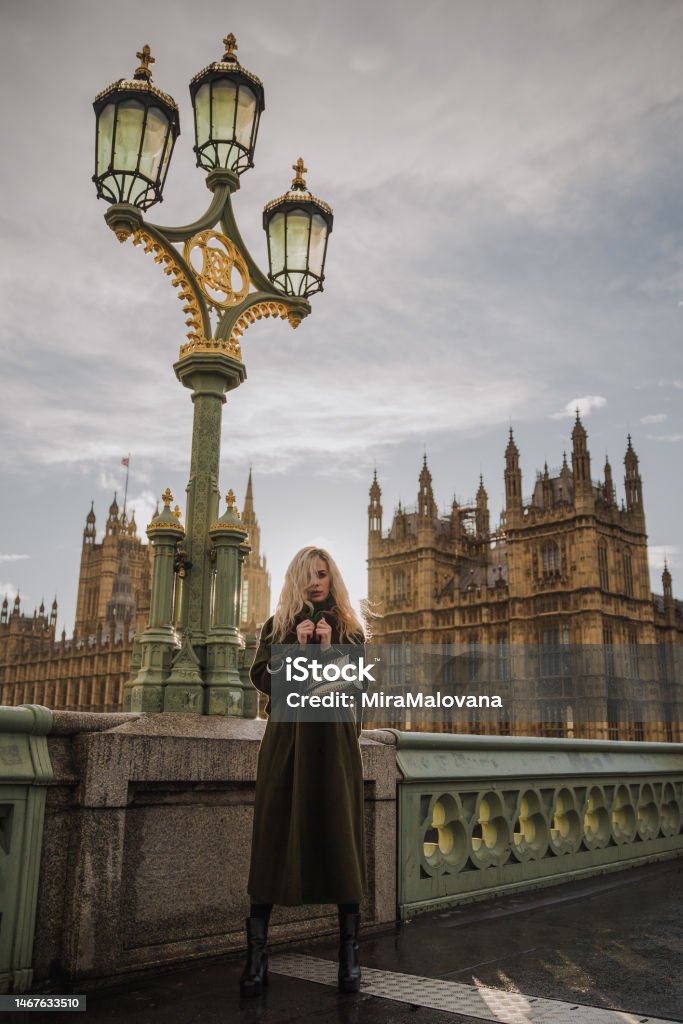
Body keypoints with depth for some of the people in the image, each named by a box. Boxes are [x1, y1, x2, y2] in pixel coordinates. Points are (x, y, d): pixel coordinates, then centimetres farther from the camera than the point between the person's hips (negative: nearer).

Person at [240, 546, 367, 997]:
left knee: (341, 838, -2)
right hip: (287, 741, 0)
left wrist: (328, 651, -13)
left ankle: (350, 954, 6)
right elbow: (262, 678, 1)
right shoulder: (278, 625, 12)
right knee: (275, 837, -4)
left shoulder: (350, 629, 11)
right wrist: (297, 648, -12)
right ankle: (257, 955, 2)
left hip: (336, 743, 0)